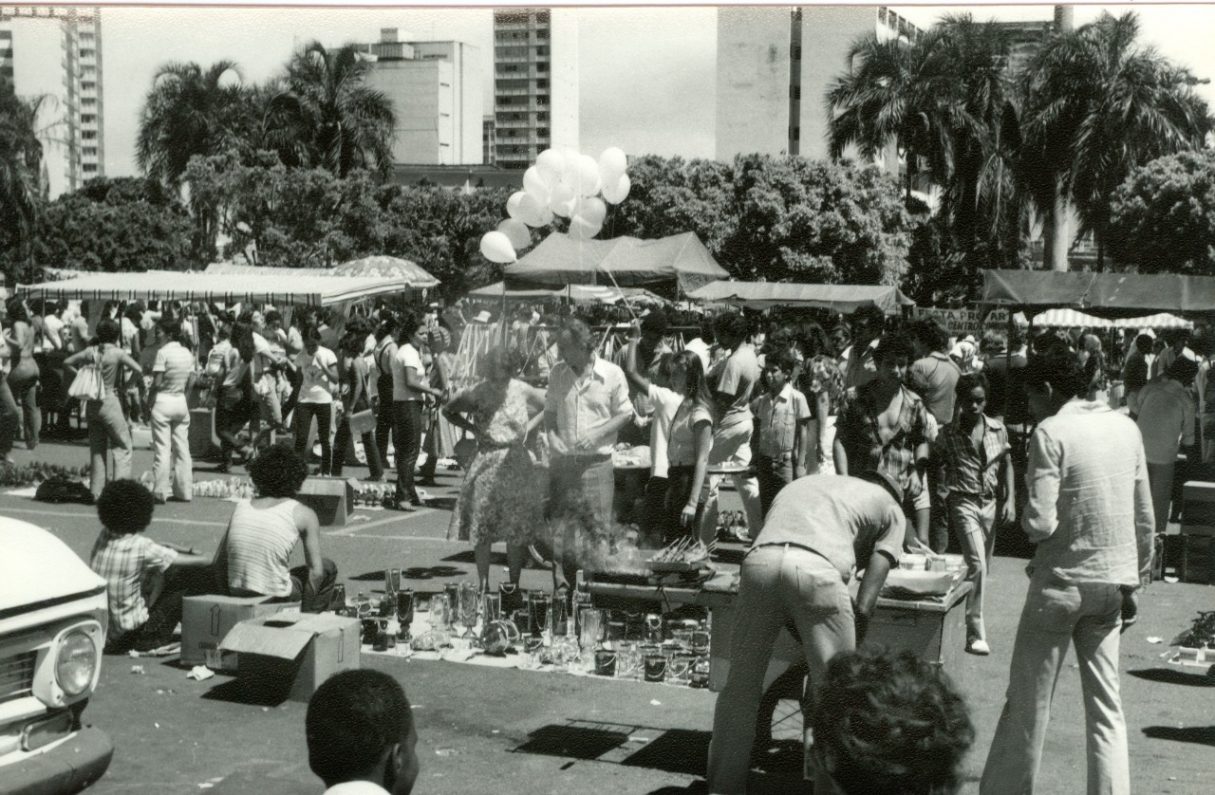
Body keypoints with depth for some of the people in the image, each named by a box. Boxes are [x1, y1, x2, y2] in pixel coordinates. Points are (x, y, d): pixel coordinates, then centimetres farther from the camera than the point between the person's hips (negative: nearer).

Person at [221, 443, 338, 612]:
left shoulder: (241, 507, 7)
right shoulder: (304, 514, -3)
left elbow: (221, 560, 7)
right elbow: (315, 571, -4)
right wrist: (305, 613, 7)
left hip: (236, 593, 5)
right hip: (276, 594, -5)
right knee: (327, 567, 22)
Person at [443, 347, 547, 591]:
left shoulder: (522, 391, -5)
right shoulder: (476, 395, -7)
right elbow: (448, 411, 7)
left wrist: (529, 426, -2)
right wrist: (472, 428, -5)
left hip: (516, 462, 1)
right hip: (486, 462, -1)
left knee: (518, 529, 4)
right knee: (481, 530, 0)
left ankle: (514, 585, 16)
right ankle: (483, 586, 10)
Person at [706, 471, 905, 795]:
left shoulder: (800, 484, 41)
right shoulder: (890, 506, 27)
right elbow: (863, 606, 14)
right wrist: (852, 643, 23)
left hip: (760, 559, 4)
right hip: (817, 567, -4)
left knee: (741, 686, 16)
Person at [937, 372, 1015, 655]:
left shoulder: (998, 429, 6)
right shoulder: (949, 433, -1)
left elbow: (1007, 465, 9)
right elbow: (940, 468, 2)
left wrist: (1010, 499, 0)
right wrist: (943, 495, -10)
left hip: (992, 502, 4)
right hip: (964, 502, -4)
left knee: (983, 565, 11)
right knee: (977, 563, -15)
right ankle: (975, 632, -14)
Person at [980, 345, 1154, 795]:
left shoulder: (1051, 432, -13)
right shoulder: (1126, 428, 5)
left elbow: (1041, 522, -19)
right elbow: (1144, 517, 9)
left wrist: (1026, 521, 3)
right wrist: (1134, 582, 18)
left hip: (1062, 581, -5)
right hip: (1114, 581, 5)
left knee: (1027, 704, 6)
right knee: (1106, 706, 12)